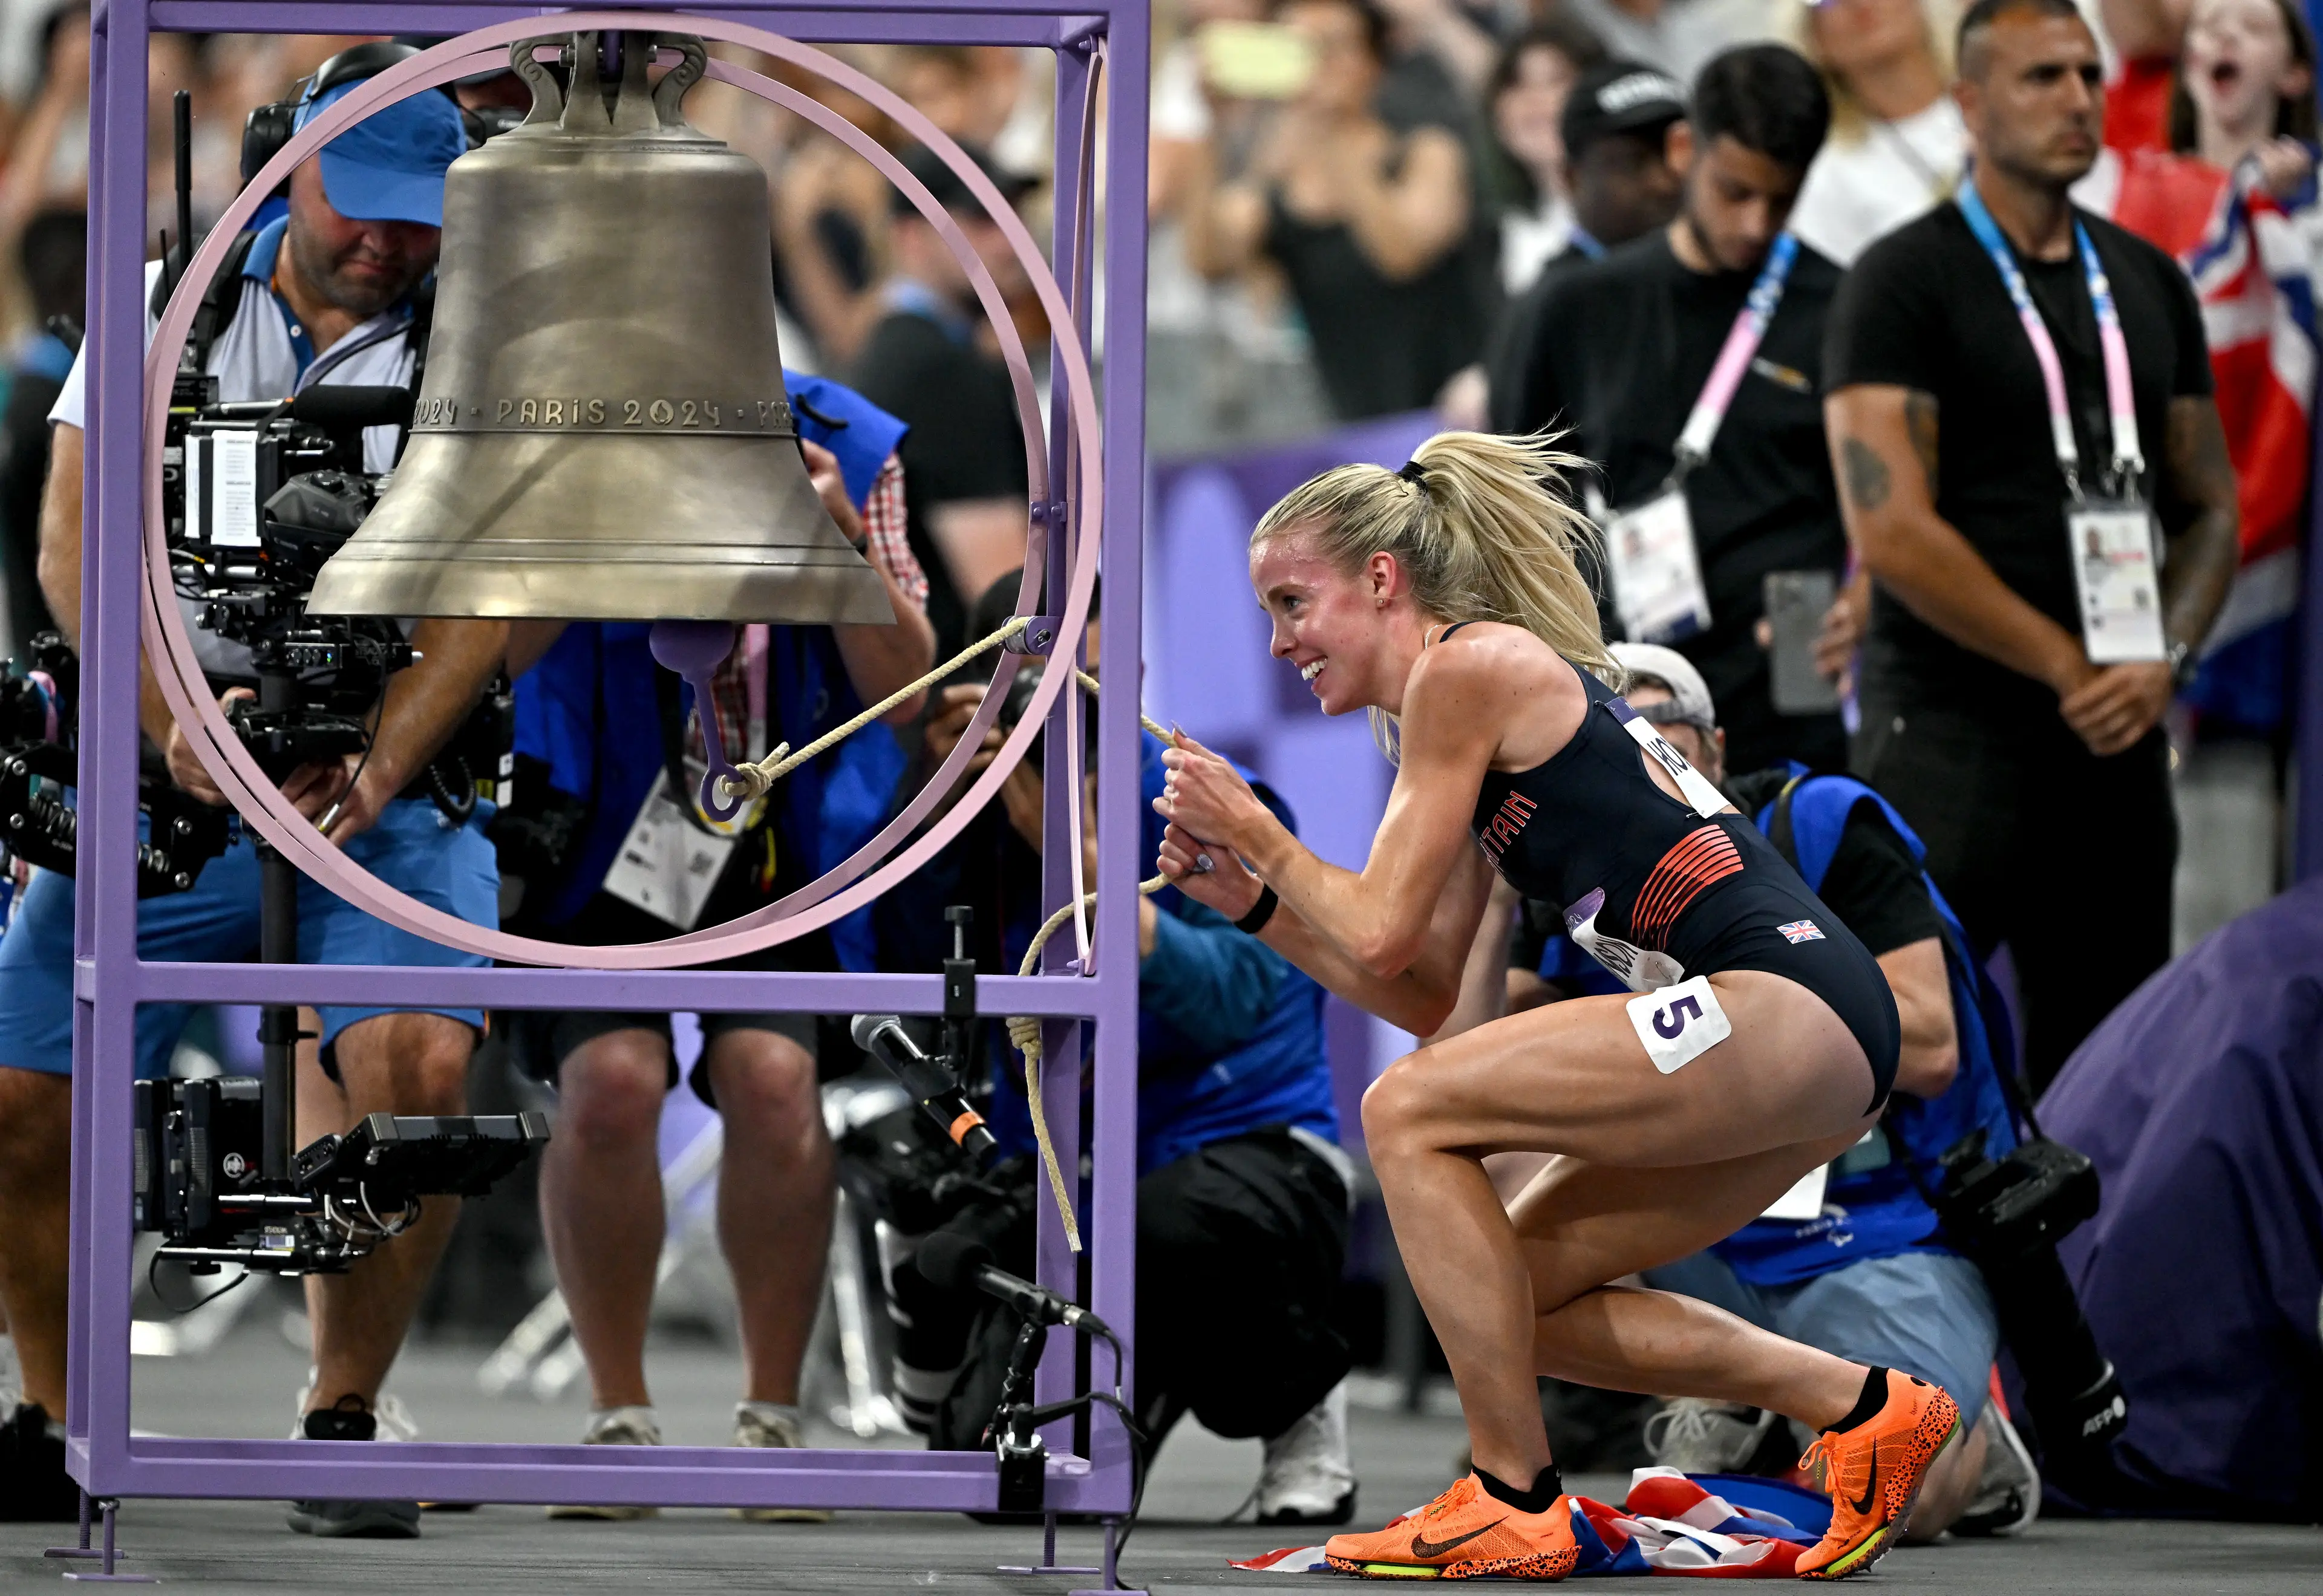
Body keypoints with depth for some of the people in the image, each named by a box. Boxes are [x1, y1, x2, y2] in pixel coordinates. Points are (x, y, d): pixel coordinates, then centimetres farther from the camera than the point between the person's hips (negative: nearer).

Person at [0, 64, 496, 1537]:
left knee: (420, 1060, -27)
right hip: (161, 768, 2)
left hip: (392, 772, -2)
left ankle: (341, 1419, -10)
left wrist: (372, 770, -21)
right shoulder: (170, 308, 6)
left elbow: (479, 596, -7)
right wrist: (174, 720, -18)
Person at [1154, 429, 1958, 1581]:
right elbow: (1425, 1000, 23)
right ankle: (1865, 1411, 14)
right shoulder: (1486, 709, 23)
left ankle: (1515, 1506, -7)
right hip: (1808, 1050, 10)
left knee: (1408, 1115, -10)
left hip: (1788, 1006, -10)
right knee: (1514, 1296, 13)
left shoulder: (1467, 667, -5)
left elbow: (1381, 933, -7)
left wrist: (1256, 830, 8)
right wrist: (1247, 898, 18)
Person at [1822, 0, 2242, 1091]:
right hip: (1951, 735, -6)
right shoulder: (1905, 282, -4)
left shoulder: (2147, 284, 15)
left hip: (2115, 743, 6)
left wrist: (2161, 661, -3)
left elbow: (2209, 508, 17)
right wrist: (2070, 668, -12)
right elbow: (1891, 530, -13)